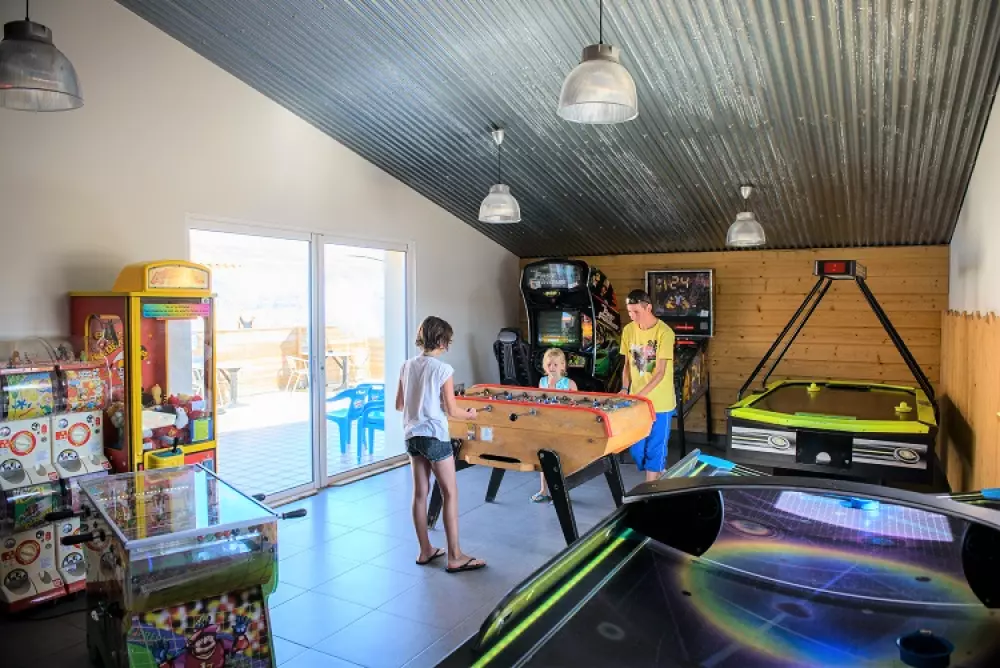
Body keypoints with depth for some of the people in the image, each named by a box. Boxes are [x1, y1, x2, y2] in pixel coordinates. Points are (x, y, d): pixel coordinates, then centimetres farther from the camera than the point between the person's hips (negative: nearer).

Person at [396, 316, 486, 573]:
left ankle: (425, 550, 22)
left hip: (412, 436, 7)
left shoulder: (407, 366, 4)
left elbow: (399, 405, 10)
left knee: (420, 493, 12)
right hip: (434, 436, -7)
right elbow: (452, 411, -12)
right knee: (450, 494, 2)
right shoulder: (443, 369, -14)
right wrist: (469, 414, 8)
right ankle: (455, 557, 5)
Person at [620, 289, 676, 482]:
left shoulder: (664, 332, -16)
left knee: (654, 448, 3)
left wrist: (639, 395, -27)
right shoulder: (628, 330, 2)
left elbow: (660, 372, -18)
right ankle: (657, 478, 31)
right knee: (636, 448, 11)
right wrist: (625, 389, -4)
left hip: (660, 402, -5)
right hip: (636, 401, 5)